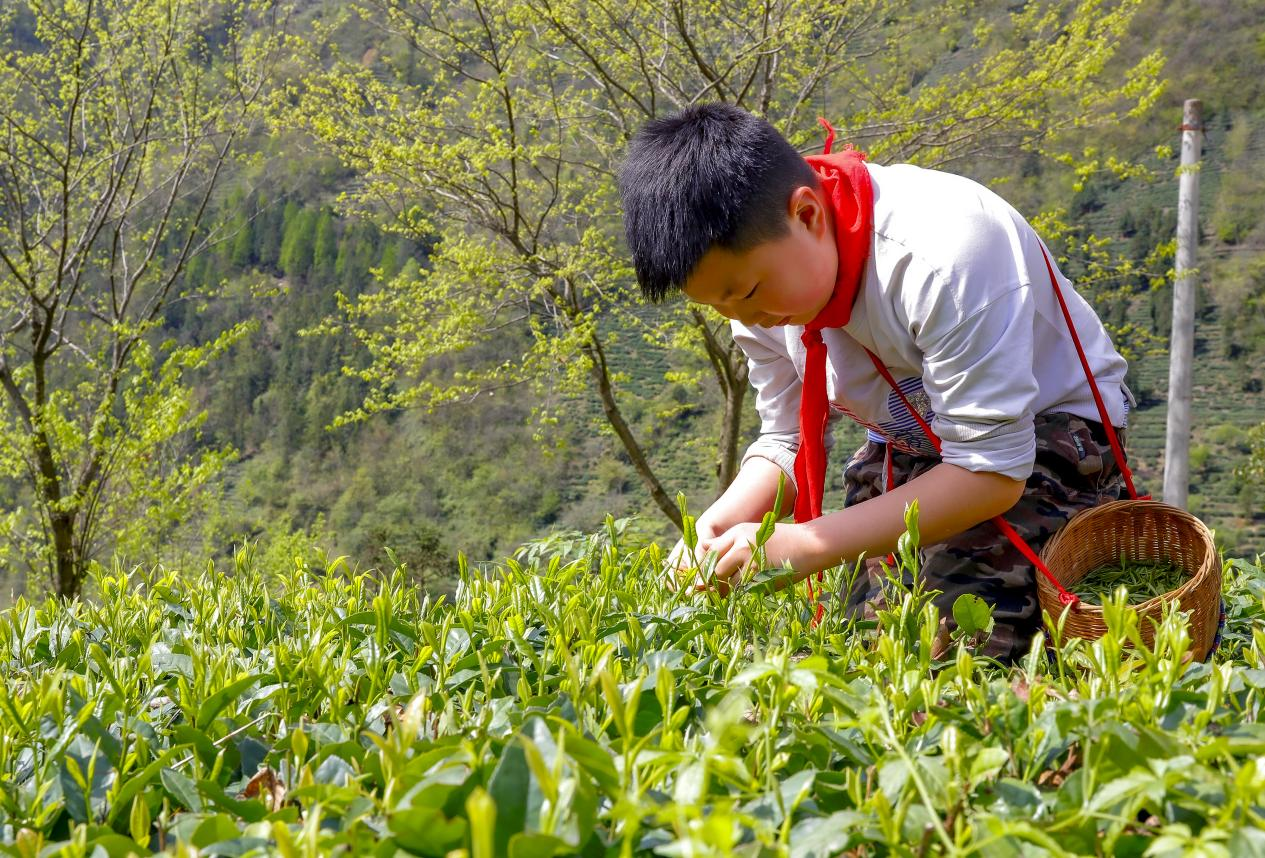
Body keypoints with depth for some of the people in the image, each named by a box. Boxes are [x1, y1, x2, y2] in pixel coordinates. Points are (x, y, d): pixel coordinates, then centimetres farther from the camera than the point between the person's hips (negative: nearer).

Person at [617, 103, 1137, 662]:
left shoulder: (942, 252, -36)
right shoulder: (754, 265, -14)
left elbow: (992, 470, -35)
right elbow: (788, 441, -3)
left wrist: (806, 546, -39)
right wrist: (719, 525, -25)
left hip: (1052, 423, -6)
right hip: (912, 442, 6)